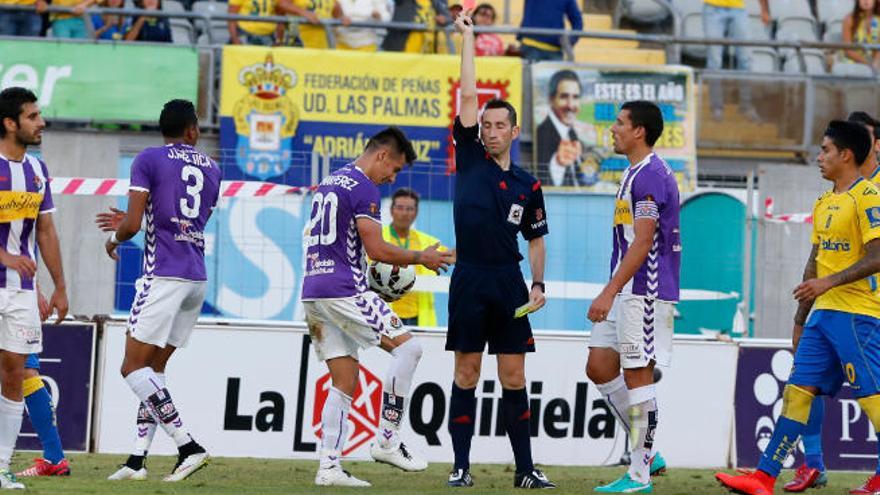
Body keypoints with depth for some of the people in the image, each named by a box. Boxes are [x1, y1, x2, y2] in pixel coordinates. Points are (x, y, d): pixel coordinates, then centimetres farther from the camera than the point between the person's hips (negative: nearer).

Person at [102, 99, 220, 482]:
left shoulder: (149, 159, -2)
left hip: (164, 275, -7)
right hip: (197, 278, 7)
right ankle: (138, 459, 6)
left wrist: (114, 239, 14)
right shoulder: (211, 169, 16)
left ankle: (188, 446, -19)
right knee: (155, 368, 11)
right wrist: (127, 224, 36)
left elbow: (133, 224, -10)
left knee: (134, 367, -7)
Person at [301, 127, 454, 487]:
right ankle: (387, 440, -8)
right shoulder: (364, 188, -9)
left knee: (344, 382, 9)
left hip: (313, 294, 9)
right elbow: (376, 249, -14)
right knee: (407, 348, -6)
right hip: (343, 291, -9)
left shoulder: (329, 183, 21)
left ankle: (328, 467, 2)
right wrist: (421, 258, 1)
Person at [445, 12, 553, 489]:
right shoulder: (470, 159, 5)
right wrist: (467, 39, 2)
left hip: (510, 284, 1)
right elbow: (469, 96, 1)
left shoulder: (527, 185, 9)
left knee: (514, 377, 2)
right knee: (466, 374, 1)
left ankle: (525, 468, 5)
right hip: (469, 281, -1)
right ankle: (461, 467, 4)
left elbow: (536, 238, 17)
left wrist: (538, 284, 4)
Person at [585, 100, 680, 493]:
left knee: (637, 375, -6)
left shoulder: (650, 175, -15)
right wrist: (612, 294, 24)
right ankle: (648, 453, 14)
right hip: (627, 294, 10)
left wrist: (609, 292, -24)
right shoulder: (635, 173, 18)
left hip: (645, 292, -10)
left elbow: (643, 243, -21)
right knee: (599, 368, 9)